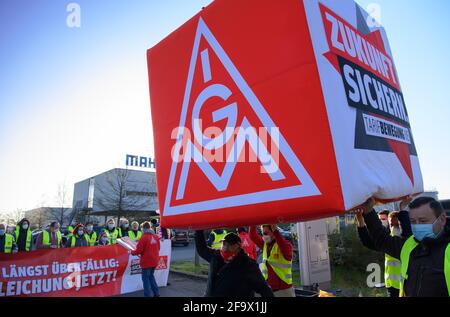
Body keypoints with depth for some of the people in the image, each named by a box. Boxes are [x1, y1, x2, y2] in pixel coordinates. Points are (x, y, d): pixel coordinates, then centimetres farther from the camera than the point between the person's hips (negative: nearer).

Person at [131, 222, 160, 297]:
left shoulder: (144, 237, -16)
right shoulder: (155, 236, 4)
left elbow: (138, 250, -15)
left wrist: (132, 252, 4)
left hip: (147, 262, -7)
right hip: (154, 261, 7)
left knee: (146, 278, 5)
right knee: (151, 276, 21)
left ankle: (147, 295, 7)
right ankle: (156, 293, 22)